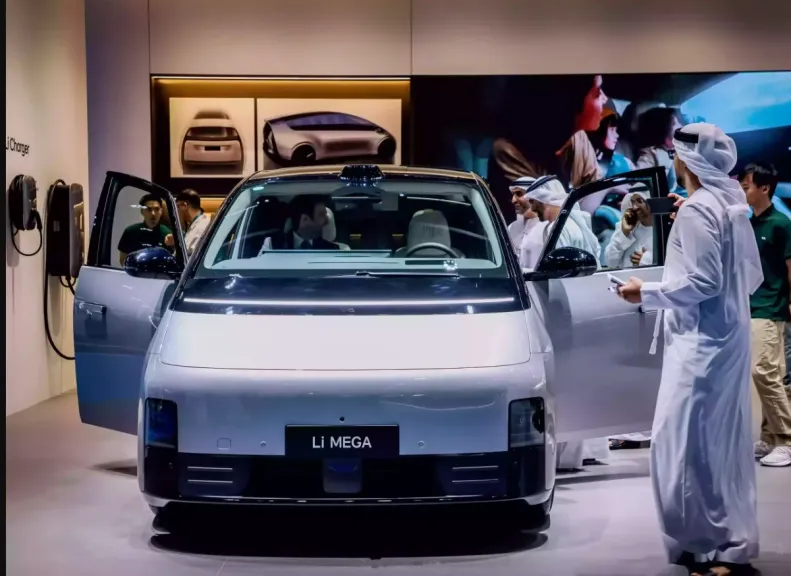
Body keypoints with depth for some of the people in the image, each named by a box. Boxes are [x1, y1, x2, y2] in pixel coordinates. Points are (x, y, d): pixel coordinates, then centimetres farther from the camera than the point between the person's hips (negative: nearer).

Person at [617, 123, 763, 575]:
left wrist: (649, 293, -12)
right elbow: (752, 276, 16)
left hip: (702, 340, -10)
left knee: (688, 442, -7)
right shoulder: (732, 206, 12)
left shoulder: (696, 209, -16)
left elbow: (704, 281, -20)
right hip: (727, 335, 10)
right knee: (722, 442, 13)